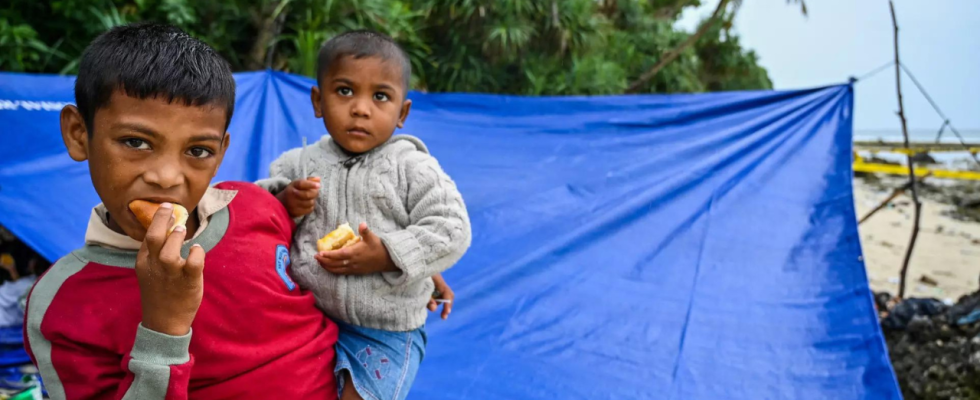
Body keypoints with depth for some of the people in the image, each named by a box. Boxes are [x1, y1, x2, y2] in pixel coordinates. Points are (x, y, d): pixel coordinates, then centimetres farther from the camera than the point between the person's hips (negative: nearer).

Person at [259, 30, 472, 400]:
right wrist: (285, 204, -16)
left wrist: (386, 256, -22)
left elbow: (451, 230, -13)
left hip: (385, 332, -3)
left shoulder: (413, 168, -9)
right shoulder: (299, 164, 0)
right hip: (307, 322, 4)